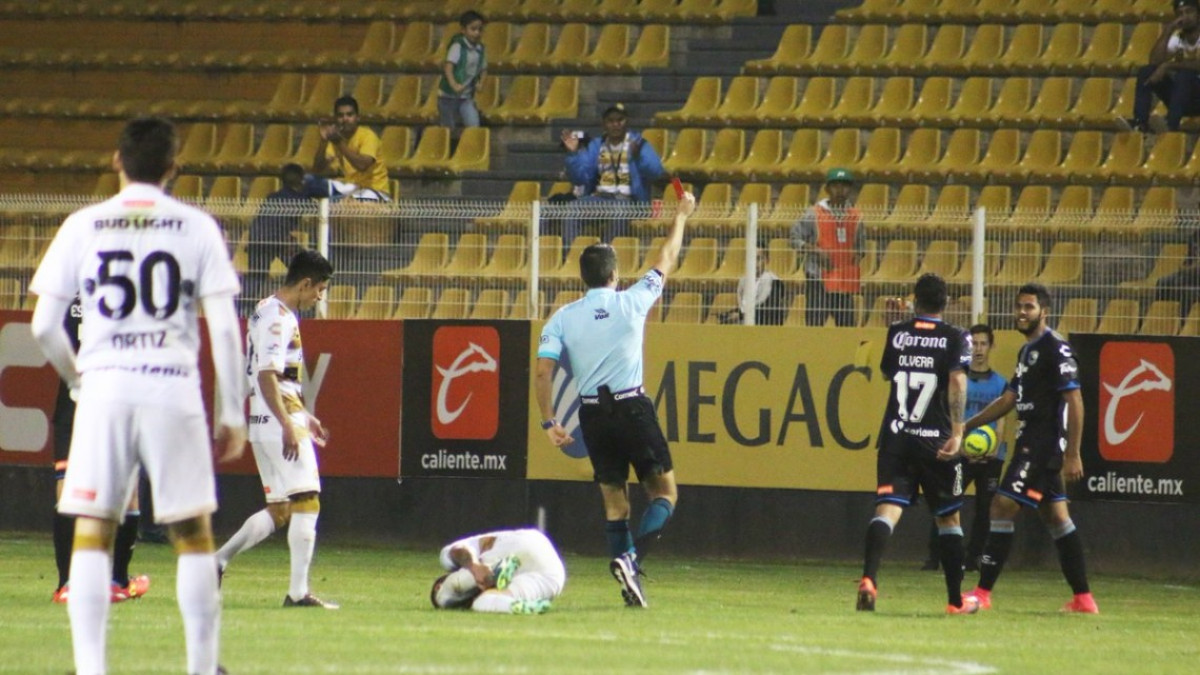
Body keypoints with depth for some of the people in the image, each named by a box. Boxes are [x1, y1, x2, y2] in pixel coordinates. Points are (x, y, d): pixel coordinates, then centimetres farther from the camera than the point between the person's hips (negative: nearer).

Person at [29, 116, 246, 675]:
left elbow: (44, 325, 3)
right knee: (193, 534, 9)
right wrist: (231, 413, 4)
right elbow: (223, 326, -2)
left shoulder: (83, 226, 4)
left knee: (91, 533, 3)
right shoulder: (196, 227, 3)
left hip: (104, 389, 0)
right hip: (173, 389, 0)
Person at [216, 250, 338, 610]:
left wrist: (303, 416, 28)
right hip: (279, 424, -10)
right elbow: (267, 375, -23)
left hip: (264, 426, 10)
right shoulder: (279, 318, -14)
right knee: (306, 502, -8)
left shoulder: (267, 311, 18)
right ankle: (298, 591, -9)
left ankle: (217, 561, 13)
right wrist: (288, 425, -28)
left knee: (280, 509, 14)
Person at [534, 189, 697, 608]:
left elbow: (542, 373, -5)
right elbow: (666, 262, 13)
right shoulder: (632, 303, -2)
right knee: (664, 491, 4)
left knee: (614, 499, 11)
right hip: (633, 408, -3)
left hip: (593, 414, 3)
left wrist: (549, 422, 2)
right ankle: (632, 558, -19)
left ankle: (626, 573, 5)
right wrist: (681, 217, 26)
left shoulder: (562, 319, 1)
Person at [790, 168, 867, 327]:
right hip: (819, 278, -4)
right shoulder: (814, 214, -2)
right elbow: (795, 239, -1)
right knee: (814, 322, -7)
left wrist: (858, 255, 0)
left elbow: (861, 246, 23)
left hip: (846, 281, 4)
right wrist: (815, 250, -16)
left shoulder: (855, 217, 10)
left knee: (846, 325, 6)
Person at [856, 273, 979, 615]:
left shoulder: (896, 333, 9)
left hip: (895, 438, 2)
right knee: (948, 518, 13)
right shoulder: (956, 339, -1)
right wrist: (957, 432, -19)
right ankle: (955, 600, 20)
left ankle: (869, 580, -33)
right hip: (935, 441, -2)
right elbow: (957, 382, -14)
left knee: (887, 509, -8)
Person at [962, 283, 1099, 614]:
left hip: (1045, 444, -10)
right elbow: (1010, 399, 24)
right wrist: (967, 425, 20)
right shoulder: (1028, 350, 17)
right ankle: (1083, 599, 15)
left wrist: (1073, 455, -20)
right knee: (1055, 516, 12)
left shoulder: (1055, 348, -13)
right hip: (1030, 442, 10)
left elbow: (1074, 400, -17)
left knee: (1003, 506, -11)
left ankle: (983, 593, -9)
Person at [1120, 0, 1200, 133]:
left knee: (1184, 74, -35)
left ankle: (1171, 126, -48)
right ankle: (1140, 123, -27)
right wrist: (1166, 33, -11)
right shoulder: (1177, 38, 9)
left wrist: (1168, 65, -22)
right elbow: (1154, 62, -5)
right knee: (1146, 72, -11)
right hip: (1181, 94, 6)